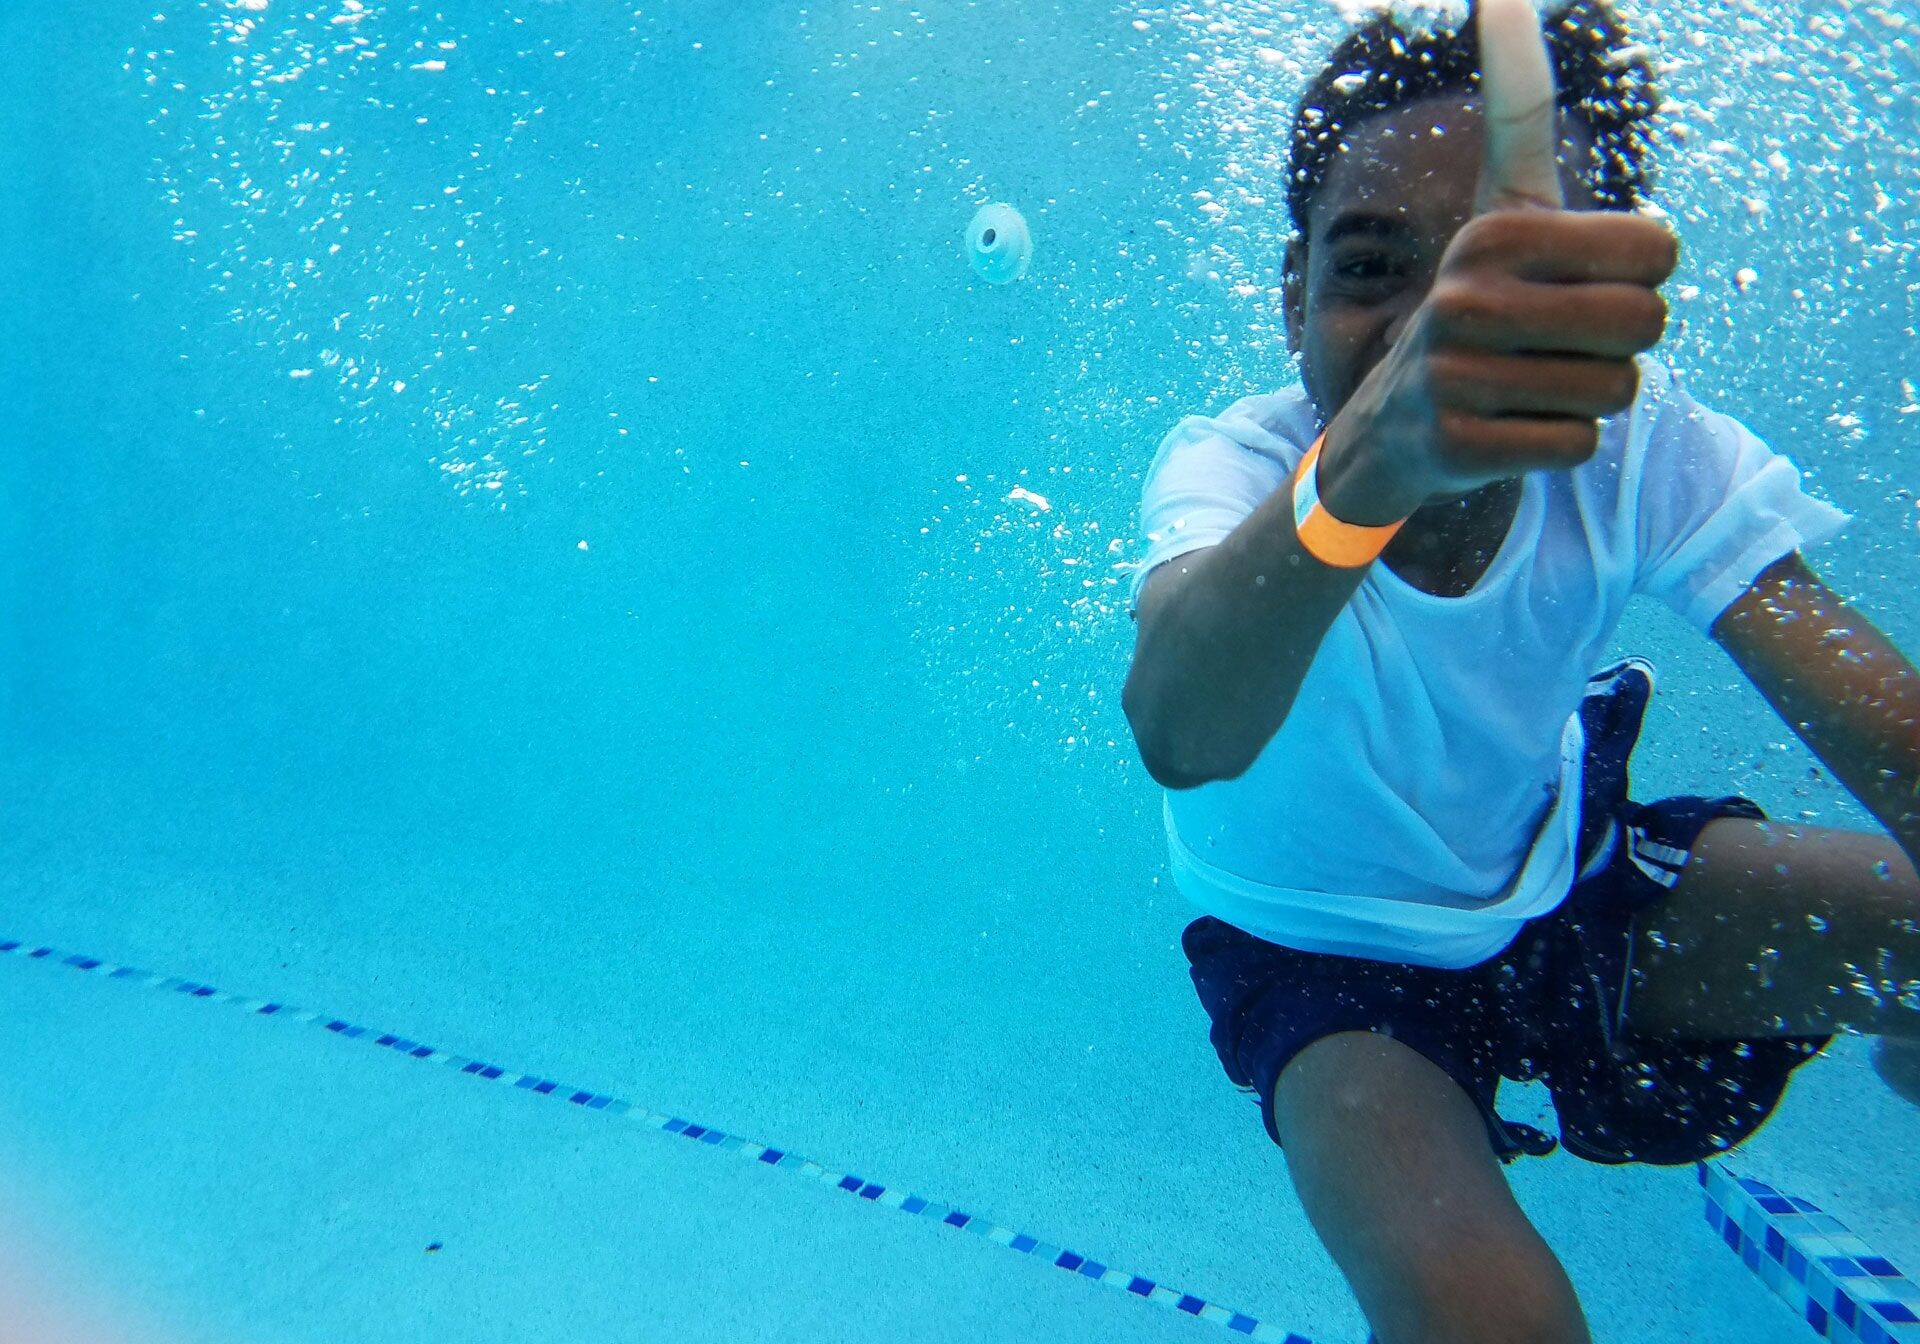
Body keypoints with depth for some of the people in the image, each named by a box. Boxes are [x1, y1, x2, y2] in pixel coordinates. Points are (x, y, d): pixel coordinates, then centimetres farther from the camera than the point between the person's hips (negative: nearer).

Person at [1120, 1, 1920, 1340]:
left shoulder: (1645, 450, -18)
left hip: (1566, 881, 4)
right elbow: (1179, 736, -51)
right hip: (1329, 954, -3)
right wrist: (1367, 459, -70)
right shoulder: (1230, 462, -28)